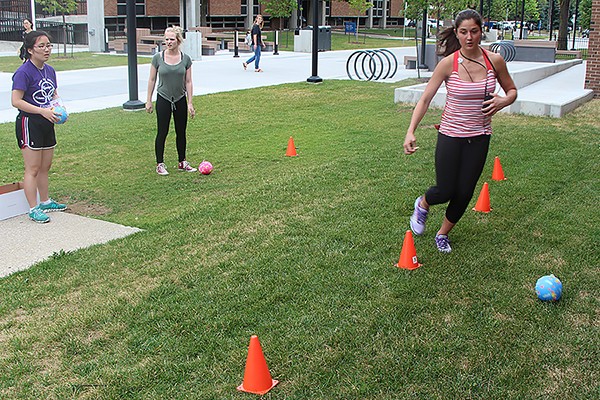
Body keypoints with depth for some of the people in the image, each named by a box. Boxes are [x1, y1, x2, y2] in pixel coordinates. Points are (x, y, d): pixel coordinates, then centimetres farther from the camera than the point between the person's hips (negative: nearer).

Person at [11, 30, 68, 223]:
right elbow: (16, 101, -21)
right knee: (33, 168, -4)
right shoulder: (23, 72, -15)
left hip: (46, 123, 8)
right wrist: (43, 111, -25)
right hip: (29, 123, -8)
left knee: (45, 166, 17)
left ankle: (45, 201, 31)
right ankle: (33, 209, 4)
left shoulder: (49, 70, 9)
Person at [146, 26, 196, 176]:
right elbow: (152, 80, 1)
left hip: (180, 100, 2)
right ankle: (160, 164, 12)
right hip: (163, 99, -2)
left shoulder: (185, 59, -3)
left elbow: (188, 82, 1)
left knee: (181, 132, 10)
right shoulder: (158, 58, -6)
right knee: (162, 132, 1)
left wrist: (190, 103, -3)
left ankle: (182, 163, 23)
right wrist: (148, 101, 1)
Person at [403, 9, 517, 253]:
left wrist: (502, 101, -13)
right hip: (450, 135, -3)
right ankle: (422, 205, 37)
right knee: (445, 191, 0)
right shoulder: (448, 63, -12)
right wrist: (411, 131, -21)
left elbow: (512, 90, 11)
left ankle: (443, 234, 32)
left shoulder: (495, 61, -5)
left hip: (479, 137, 3)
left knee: (465, 193, 7)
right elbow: (425, 98, -10)